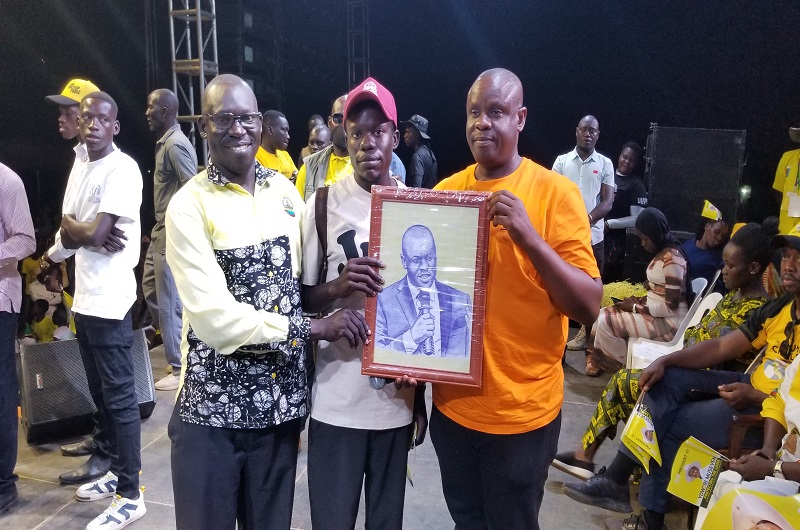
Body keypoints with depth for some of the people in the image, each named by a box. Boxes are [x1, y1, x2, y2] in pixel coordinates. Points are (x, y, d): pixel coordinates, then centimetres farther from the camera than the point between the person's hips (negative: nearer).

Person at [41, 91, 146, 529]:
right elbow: (69, 235, 12)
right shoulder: (80, 168, 15)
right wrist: (83, 235, -10)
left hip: (108, 301, -9)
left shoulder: (122, 169, -13)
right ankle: (113, 470, 33)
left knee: (119, 396, -2)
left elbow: (93, 235, -21)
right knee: (100, 391, 18)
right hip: (83, 297, 9)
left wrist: (70, 226, 0)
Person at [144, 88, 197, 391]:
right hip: (161, 232, 10)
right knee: (153, 293, 19)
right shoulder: (165, 143, 15)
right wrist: (156, 231, 20)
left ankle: (180, 369, 11)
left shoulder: (176, 145, -16)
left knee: (170, 303, -2)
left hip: (173, 236, -10)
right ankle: (177, 350, 33)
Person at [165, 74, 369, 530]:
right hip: (213, 406, -4)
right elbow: (214, 317, -19)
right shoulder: (189, 206, -11)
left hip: (282, 398, 4)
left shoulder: (285, 190, 5)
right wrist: (312, 328, -18)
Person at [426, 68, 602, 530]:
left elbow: (589, 307, -15)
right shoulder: (445, 191, 2)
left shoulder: (556, 192, -11)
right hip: (452, 402, 4)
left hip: (521, 410, -4)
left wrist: (528, 237, -27)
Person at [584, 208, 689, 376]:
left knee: (606, 322, -17)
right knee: (602, 315, 1)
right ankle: (597, 362, 7)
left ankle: (624, 368, 2)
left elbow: (670, 307, -23)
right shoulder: (663, 253, 7)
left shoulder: (672, 259, -22)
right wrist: (641, 300, 1)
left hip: (669, 322, -10)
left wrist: (636, 308, -15)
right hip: (654, 311, 10)